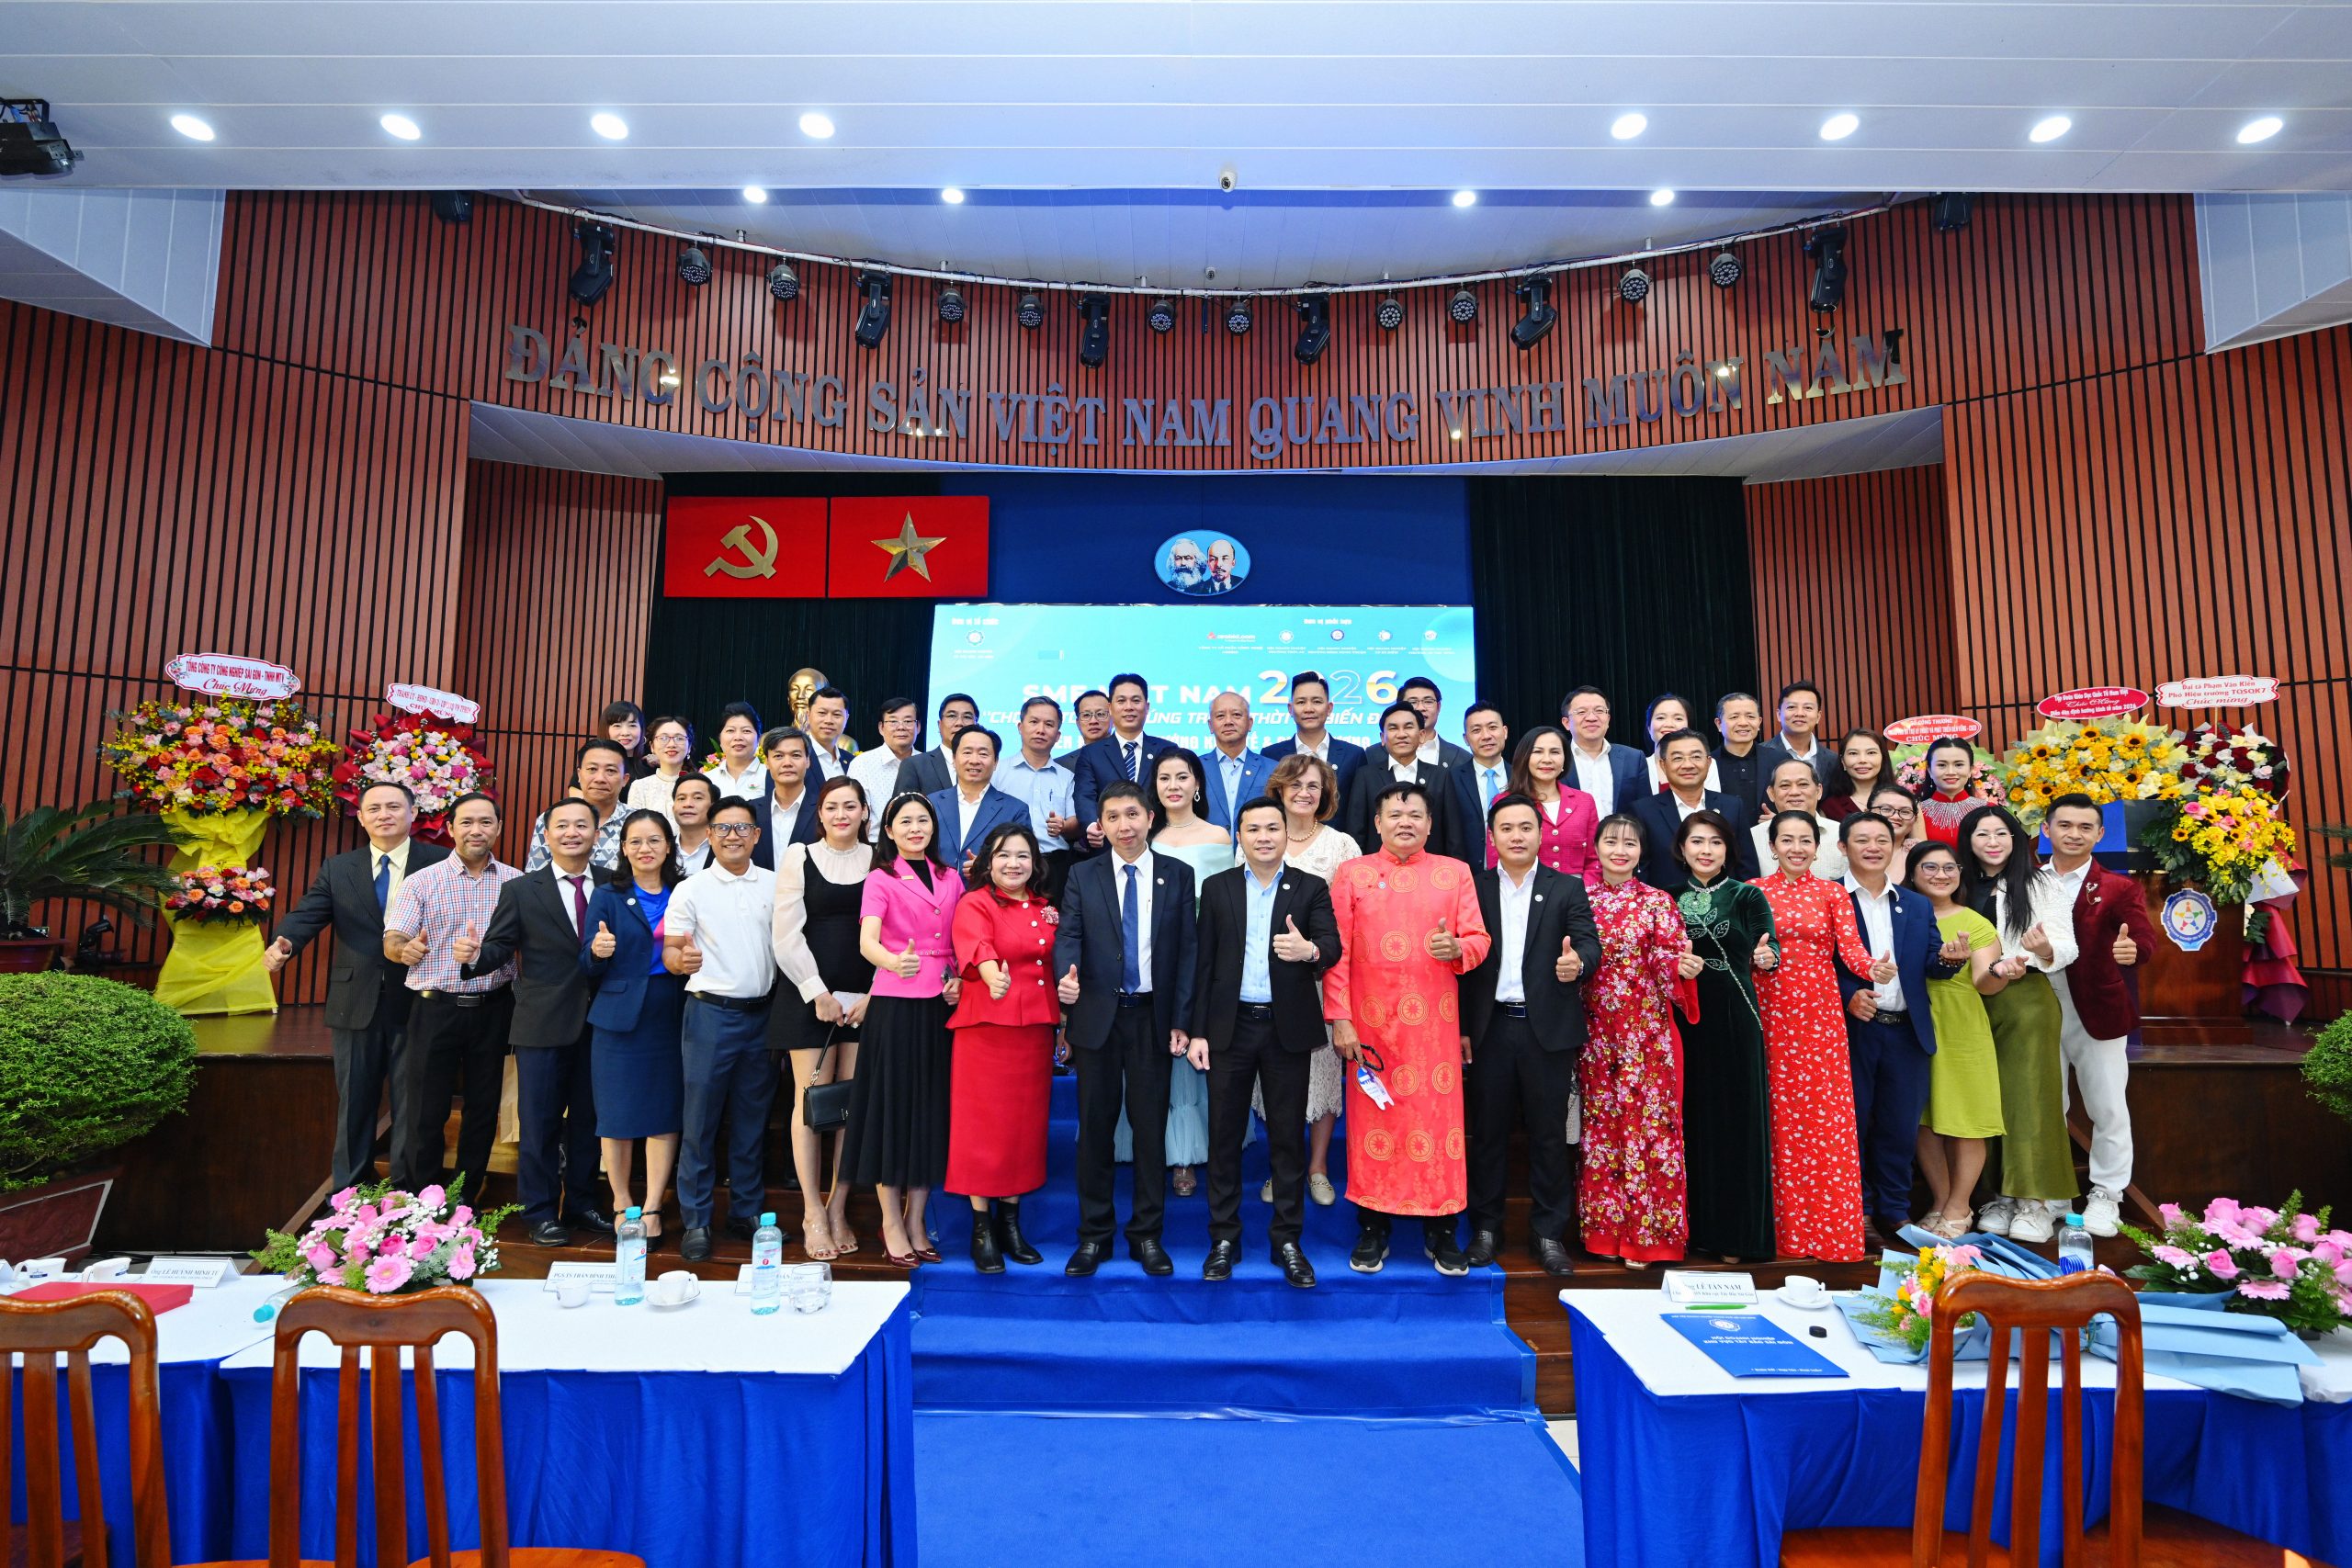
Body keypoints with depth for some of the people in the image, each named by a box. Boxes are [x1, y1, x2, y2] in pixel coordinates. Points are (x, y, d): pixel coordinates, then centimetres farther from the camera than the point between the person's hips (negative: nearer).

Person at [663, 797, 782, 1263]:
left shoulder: (775, 885, 6)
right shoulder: (690, 890, 0)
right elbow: (669, 951, -2)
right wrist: (682, 961, -26)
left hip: (762, 1014, 2)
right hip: (710, 1014, -2)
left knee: (752, 1118, 11)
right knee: (700, 1119, 2)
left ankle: (747, 1211, 23)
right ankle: (695, 1221, 14)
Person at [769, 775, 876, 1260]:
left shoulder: (877, 859, 7)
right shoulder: (799, 856, 4)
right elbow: (787, 935, 0)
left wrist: (872, 995, -4)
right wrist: (819, 993, -6)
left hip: (864, 999, 1)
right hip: (810, 996, -1)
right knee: (811, 1100, 0)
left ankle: (838, 1209, 15)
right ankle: (812, 1215, 11)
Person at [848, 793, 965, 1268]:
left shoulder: (950, 878, 12)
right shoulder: (881, 879, -3)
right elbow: (866, 941, -19)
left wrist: (960, 980, 0)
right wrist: (894, 962, -39)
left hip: (942, 1006, 5)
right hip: (895, 1005, -4)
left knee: (933, 1109, 8)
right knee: (893, 1106, 1)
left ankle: (916, 1219, 20)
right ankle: (891, 1224, 13)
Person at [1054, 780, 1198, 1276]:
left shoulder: (1178, 875, 4)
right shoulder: (1082, 876, 4)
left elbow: (1187, 950, 2)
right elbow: (1068, 935, -5)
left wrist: (1181, 1021, -4)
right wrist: (1067, 976, -27)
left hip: (1153, 1017, 0)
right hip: (1097, 1016, 0)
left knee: (1151, 1125, 6)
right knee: (1095, 1125, 7)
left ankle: (1147, 1234, 20)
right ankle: (1094, 1233, 20)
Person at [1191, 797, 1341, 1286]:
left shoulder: (1311, 889, 3)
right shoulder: (1217, 887, 6)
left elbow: (1333, 947, -10)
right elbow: (1204, 962, 4)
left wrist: (1309, 950, -34)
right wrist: (1198, 1031, 0)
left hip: (1287, 1028, -1)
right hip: (1230, 1026, 1)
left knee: (1288, 1136, 7)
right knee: (1224, 1135, 7)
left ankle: (1287, 1240, 21)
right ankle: (1224, 1239, 21)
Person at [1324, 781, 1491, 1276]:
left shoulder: (1454, 873, 7)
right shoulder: (1352, 874, 4)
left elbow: (1479, 938, 6)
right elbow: (1338, 952, 0)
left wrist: (1457, 948, -17)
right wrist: (1340, 1019, -6)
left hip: (1435, 1023, 1)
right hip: (1370, 1024, 0)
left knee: (1438, 1117, 3)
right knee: (1373, 1118, 5)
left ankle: (1441, 1231, 18)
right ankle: (1372, 1229, 20)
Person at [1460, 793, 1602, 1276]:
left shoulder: (1567, 888, 5)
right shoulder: (1475, 888, 6)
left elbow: (1590, 942, -4)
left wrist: (1578, 961, -29)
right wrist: (1462, 1027, -1)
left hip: (1548, 1029, 0)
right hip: (1490, 1028, 1)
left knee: (1549, 1132, 7)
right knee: (1488, 1129, 8)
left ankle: (1549, 1232, 19)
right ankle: (1486, 1227, 21)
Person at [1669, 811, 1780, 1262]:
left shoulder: (1748, 895, 2)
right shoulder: (1670, 899, 7)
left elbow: (1768, 946, -8)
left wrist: (1766, 955, -29)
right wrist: (1674, 966, -12)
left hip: (1735, 1017, -2)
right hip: (1686, 1017, 2)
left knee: (1738, 1115, 1)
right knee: (1693, 1116, 6)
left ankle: (1737, 1232, 12)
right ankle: (1696, 1224, 17)